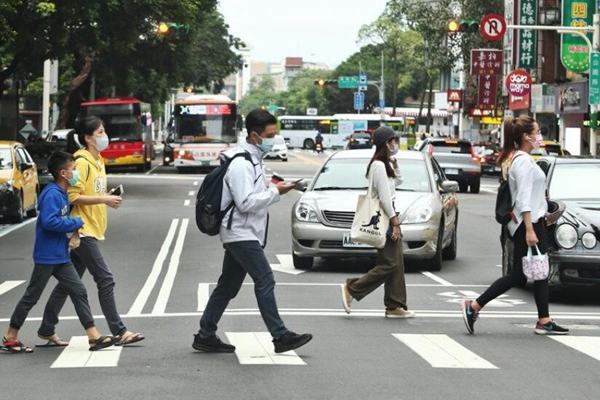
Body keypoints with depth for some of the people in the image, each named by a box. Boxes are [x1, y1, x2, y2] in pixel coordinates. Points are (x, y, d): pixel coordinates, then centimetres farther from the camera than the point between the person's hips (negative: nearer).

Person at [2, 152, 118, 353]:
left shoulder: (62, 193, 10)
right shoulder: (51, 194, -18)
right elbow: (49, 221, -29)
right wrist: (76, 223, -19)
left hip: (61, 256, 9)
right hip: (47, 256, -9)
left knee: (79, 292, 4)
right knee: (31, 297, 1)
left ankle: (94, 337, 3)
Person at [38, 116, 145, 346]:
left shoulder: (98, 161, 15)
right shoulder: (82, 163, -14)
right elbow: (73, 197, -19)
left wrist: (108, 198, 7)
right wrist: (104, 200, -21)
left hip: (92, 230, 10)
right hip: (83, 230, -10)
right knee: (105, 279, -9)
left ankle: (47, 329, 19)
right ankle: (119, 331, -7)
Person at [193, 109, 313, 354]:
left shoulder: (253, 159, 17)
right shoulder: (240, 163, -16)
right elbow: (246, 202, -22)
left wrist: (275, 189, 6)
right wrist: (275, 192, -17)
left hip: (244, 234, 10)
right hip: (241, 234, -10)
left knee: (228, 286, 11)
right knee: (265, 281, -11)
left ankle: (205, 336, 15)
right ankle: (280, 336, -11)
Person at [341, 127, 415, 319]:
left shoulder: (385, 164, 14)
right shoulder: (379, 166, -16)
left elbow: (398, 181, 25)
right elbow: (384, 197, -19)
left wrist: (394, 163, 12)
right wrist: (395, 222, -18)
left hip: (388, 216, 10)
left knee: (396, 265, 8)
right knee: (389, 264, -9)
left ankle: (395, 306, 10)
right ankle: (352, 288, -2)